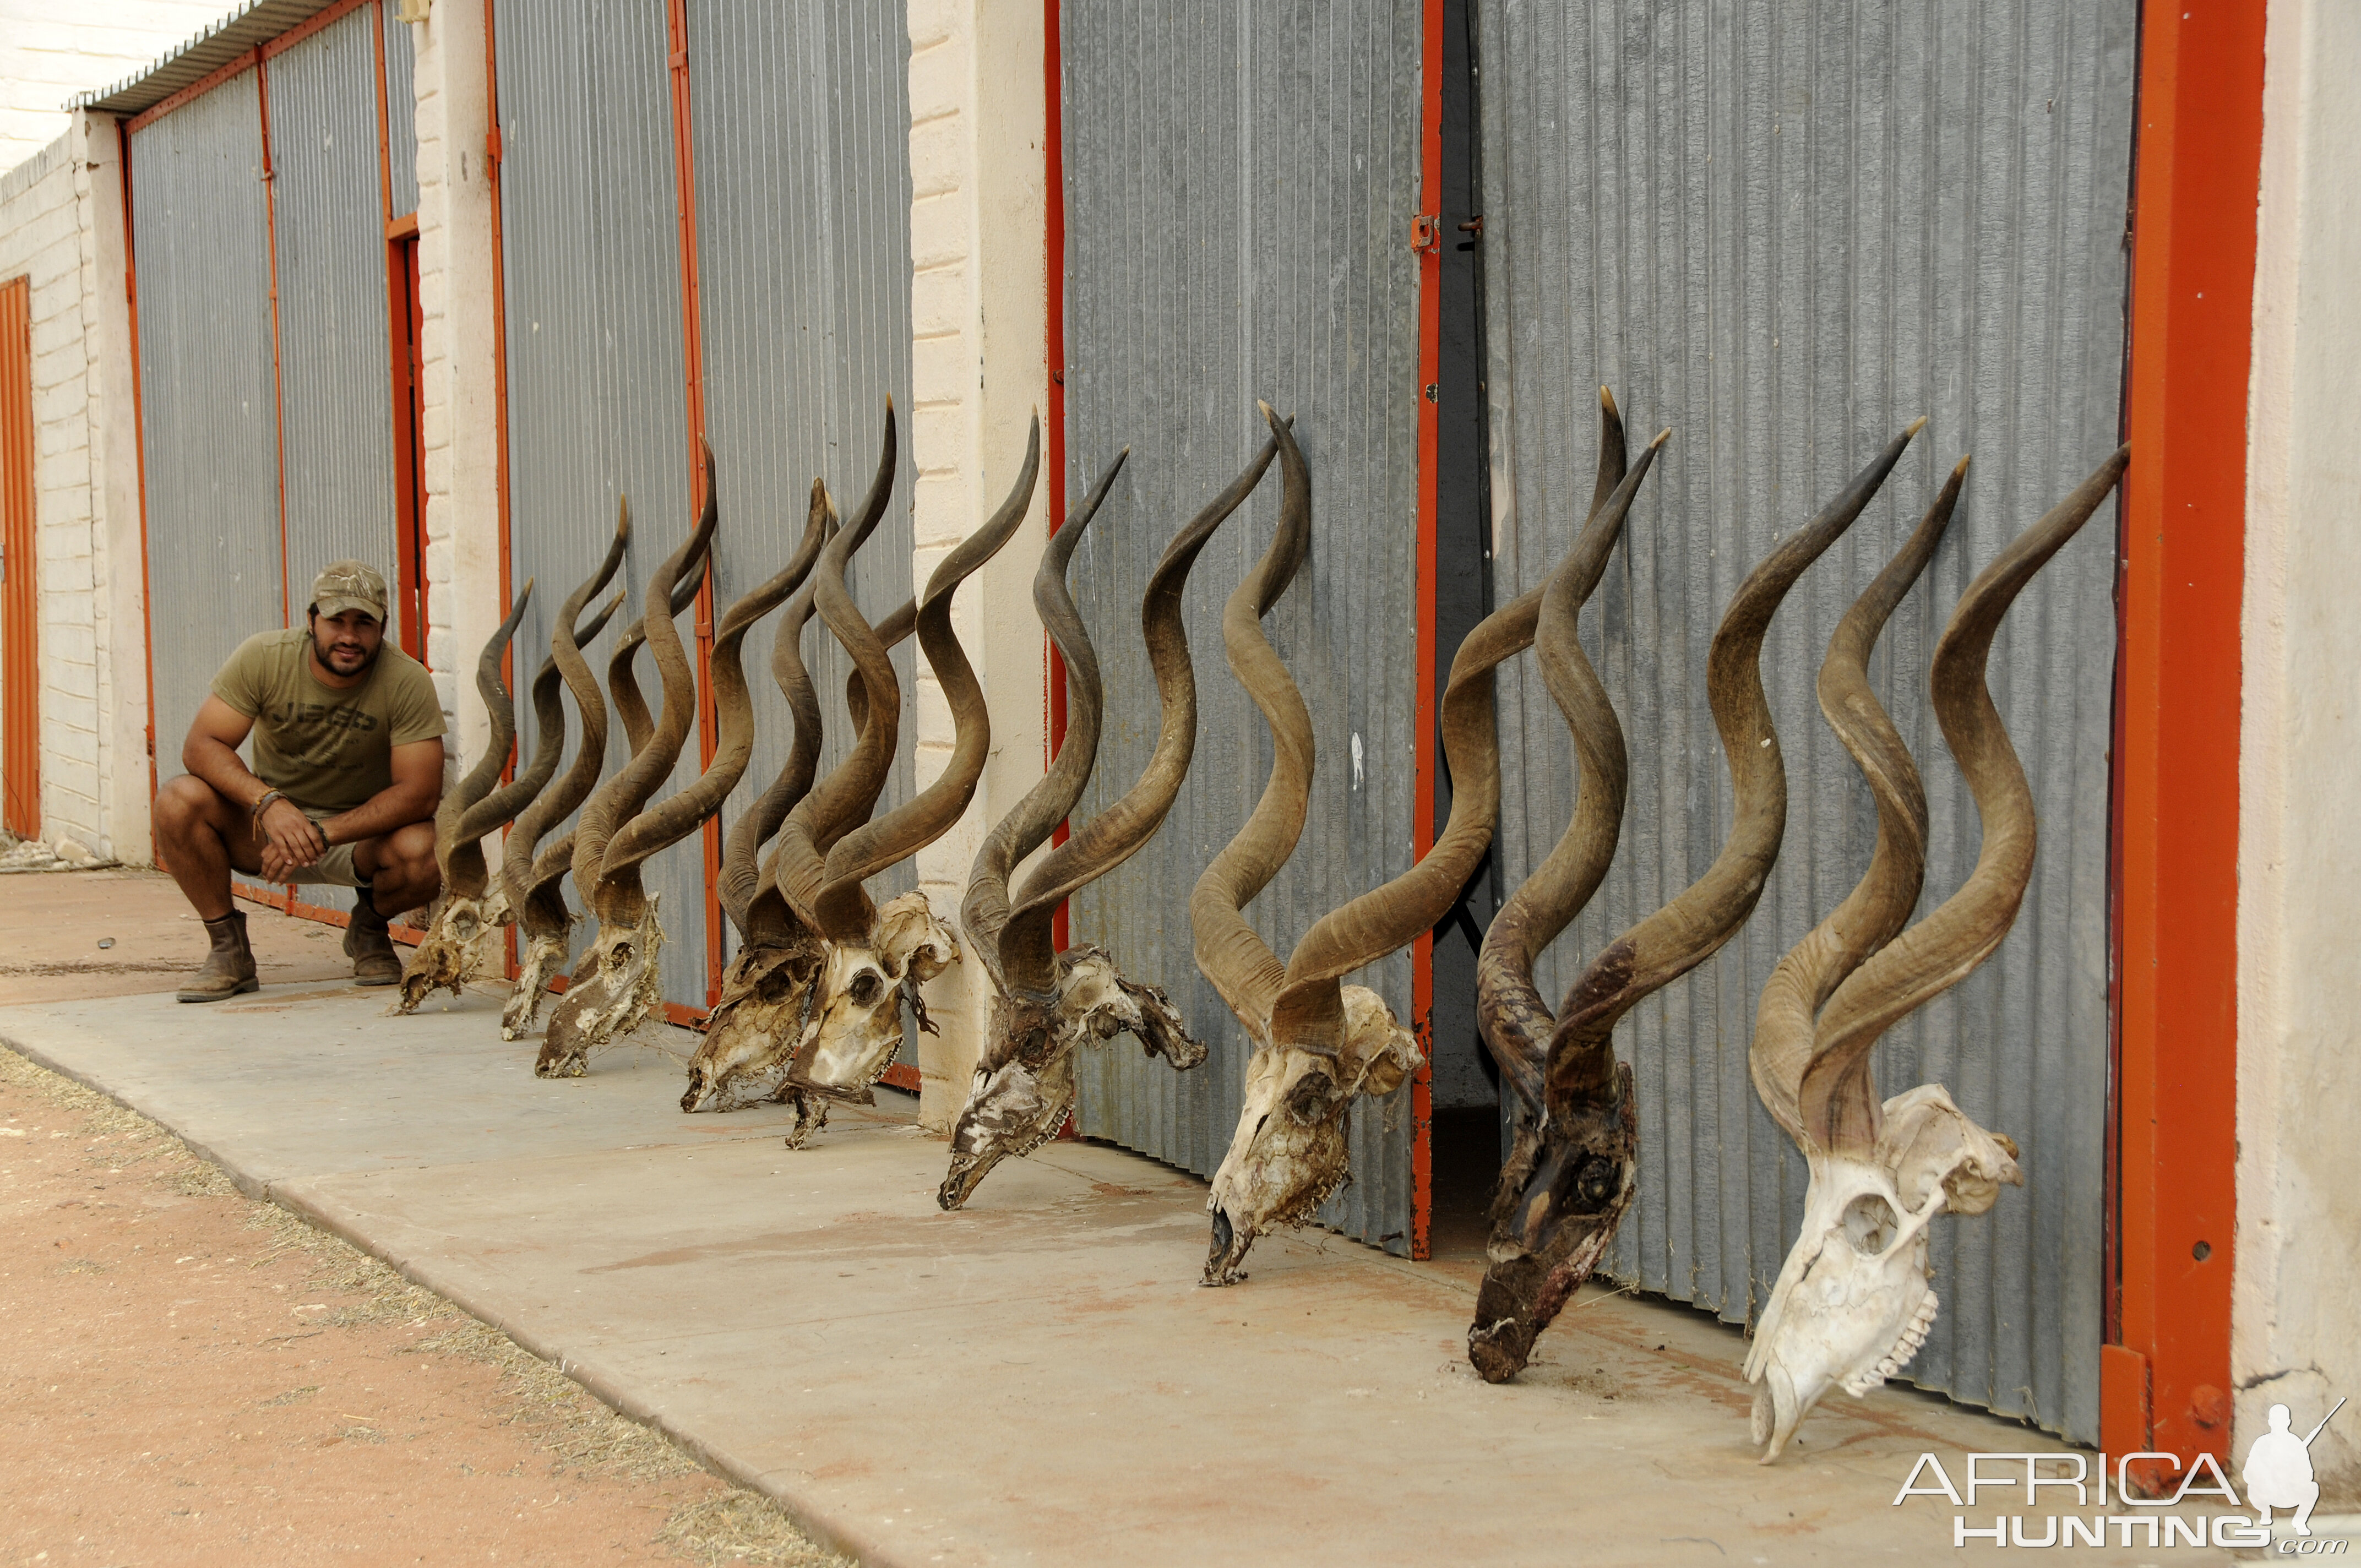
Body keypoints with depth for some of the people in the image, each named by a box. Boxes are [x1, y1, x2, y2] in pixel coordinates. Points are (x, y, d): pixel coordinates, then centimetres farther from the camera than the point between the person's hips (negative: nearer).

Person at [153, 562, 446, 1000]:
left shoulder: (408, 682, -18)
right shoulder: (263, 658, -15)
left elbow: (419, 793, -23)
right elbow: (200, 745, -19)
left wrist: (320, 835, -34)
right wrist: (268, 802, -37)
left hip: (361, 831, -1)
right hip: (268, 822, 1)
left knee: (424, 853, -34)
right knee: (177, 802, -27)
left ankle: (369, 926, 4)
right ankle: (228, 948, -6)